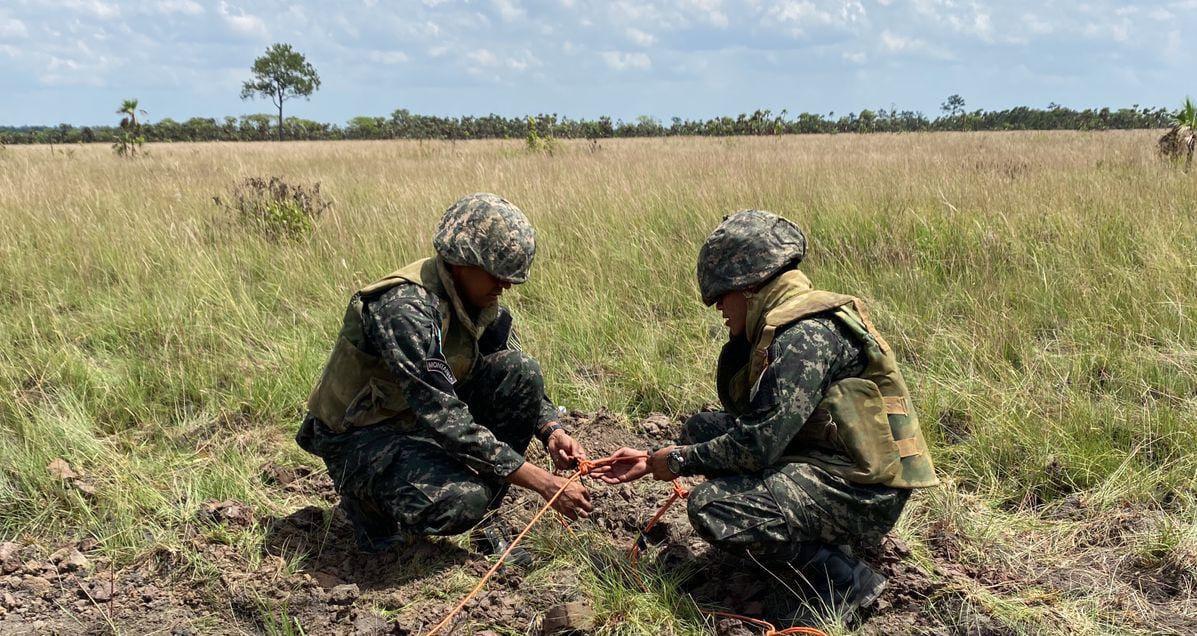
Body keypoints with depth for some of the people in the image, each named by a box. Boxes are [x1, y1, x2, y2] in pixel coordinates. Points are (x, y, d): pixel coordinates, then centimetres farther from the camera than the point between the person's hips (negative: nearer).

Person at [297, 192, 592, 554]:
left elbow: (520, 382, 6)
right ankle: (367, 494, 0)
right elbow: (445, 419, -34)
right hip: (358, 436, -8)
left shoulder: (483, 302, -6)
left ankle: (483, 520, -3)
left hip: (425, 415, 8)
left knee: (522, 373, -14)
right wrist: (544, 483, -33)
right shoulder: (403, 308, -31)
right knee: (463, 501, -34)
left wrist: (551, 430, -17)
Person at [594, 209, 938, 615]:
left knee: (709, 506, -23)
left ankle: (843, 581, -8)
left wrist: (680, 461, -9)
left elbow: (758, 445, -25)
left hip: (861, 493, -10)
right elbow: (743, 417, 13)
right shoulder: (781, 325, 10)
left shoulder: (806, 334, -20)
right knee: (701, 428, 10)